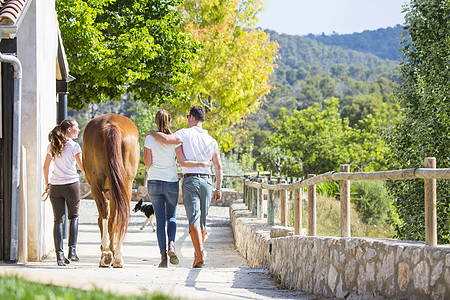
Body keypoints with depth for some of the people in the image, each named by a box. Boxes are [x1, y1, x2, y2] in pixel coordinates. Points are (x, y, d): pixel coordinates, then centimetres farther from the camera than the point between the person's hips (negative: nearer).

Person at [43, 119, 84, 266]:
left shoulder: (52, 146, 7)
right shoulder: (74, 146, -7)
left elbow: (45, 166, 12)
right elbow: (82, 167, -7)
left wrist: (47, 183, 23)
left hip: (55, 187, 3)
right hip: (71, 184, -3)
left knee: (58, 220, 5)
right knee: (73, 217, 15)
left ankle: (59, 254, -1)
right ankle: (72, 250, 5)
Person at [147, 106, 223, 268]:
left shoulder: (186, 134, -4)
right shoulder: (211, 140, 11)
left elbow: (165, 139, -19)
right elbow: (218, 167, 8)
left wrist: (152, 133, 1)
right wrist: (218, 188, 12)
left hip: (190, 180, -4)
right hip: (206, 181, 4)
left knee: (194, 219, -10)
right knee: (202, 220, 13)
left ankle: (200, 255, -24)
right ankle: (198, 255, 21)